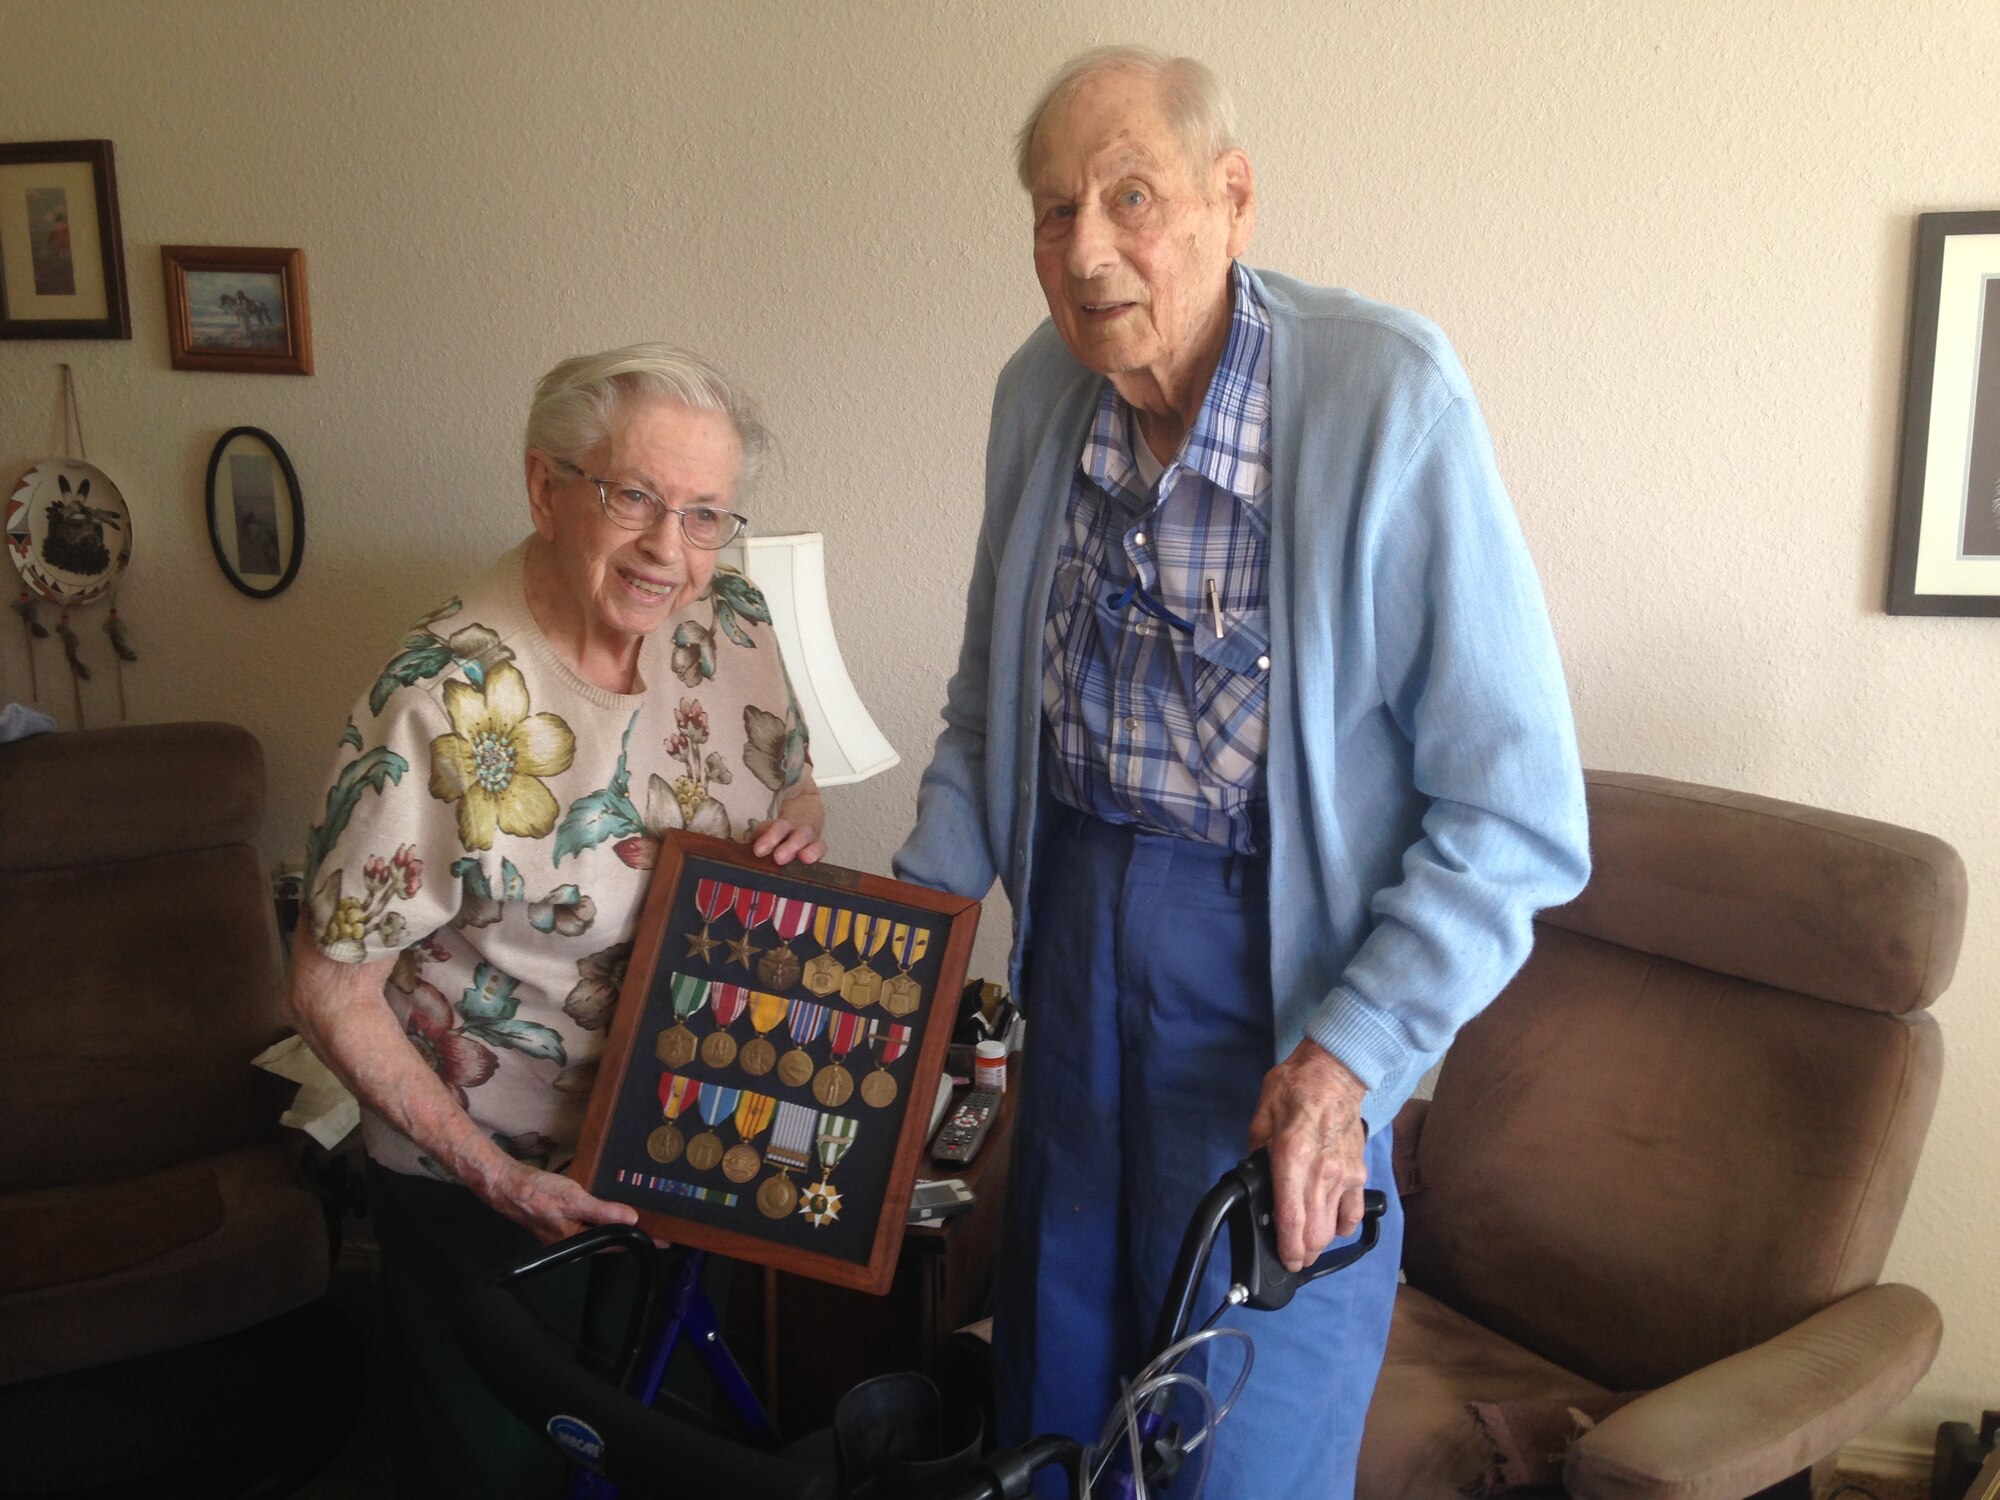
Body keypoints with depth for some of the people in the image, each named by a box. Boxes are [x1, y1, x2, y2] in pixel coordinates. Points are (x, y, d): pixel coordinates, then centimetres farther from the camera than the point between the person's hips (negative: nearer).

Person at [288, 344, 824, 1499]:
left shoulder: (732, 622, -10)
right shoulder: (444, 703, -27)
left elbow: (792, 787, 9)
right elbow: (333, 994, -20)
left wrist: (800, 822, -14)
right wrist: (495, 1177, -21)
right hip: (477, 1183, -5)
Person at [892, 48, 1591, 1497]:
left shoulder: (1386, 391, -21)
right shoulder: (1039, 392, -3)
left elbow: (1518, 816, -19)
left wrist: (1355, 1053, -25)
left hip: (1277, 964, -5)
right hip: (1075, 922, 5)